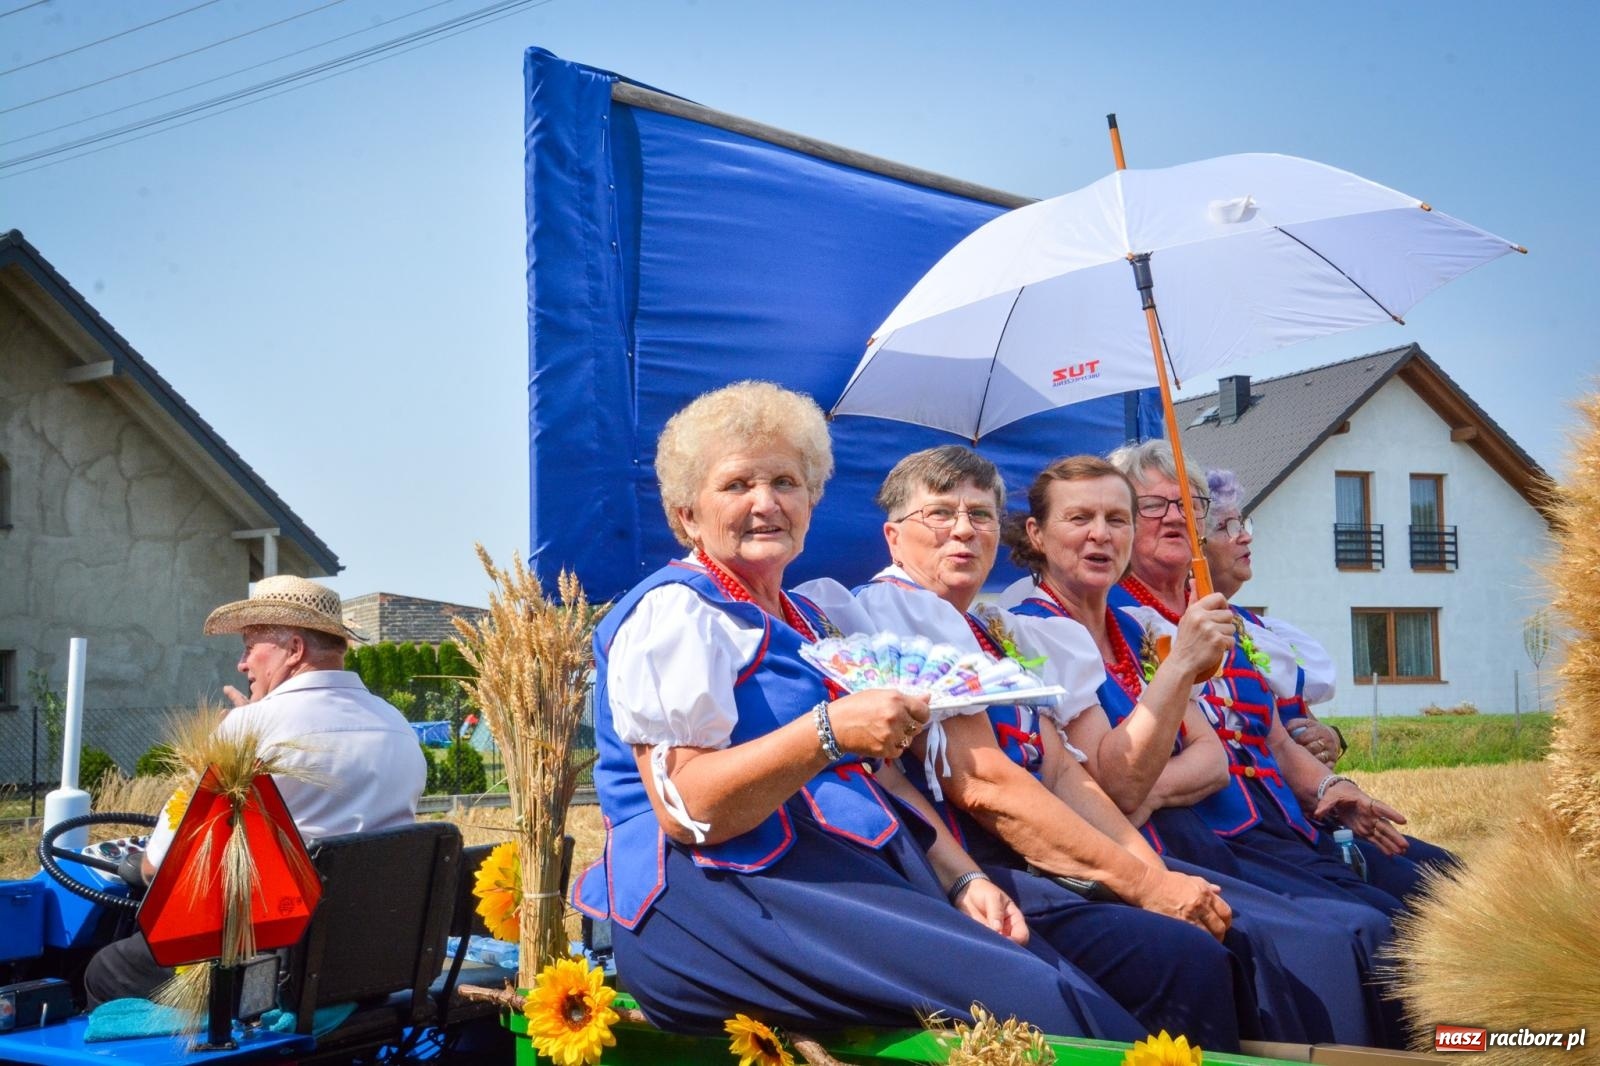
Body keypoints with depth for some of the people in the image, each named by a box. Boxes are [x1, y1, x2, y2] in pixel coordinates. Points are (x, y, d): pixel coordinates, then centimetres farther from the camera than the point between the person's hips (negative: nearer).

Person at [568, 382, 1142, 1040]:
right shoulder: (674, 611, -4)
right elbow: (682, 808, -15)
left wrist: (960, 878, 6)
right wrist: (829, 731, -25)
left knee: (1079, 988, -14)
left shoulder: (804, 621, 24)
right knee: (1025, 997, -26)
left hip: (863, 872, 8)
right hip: (723, 896, -8)